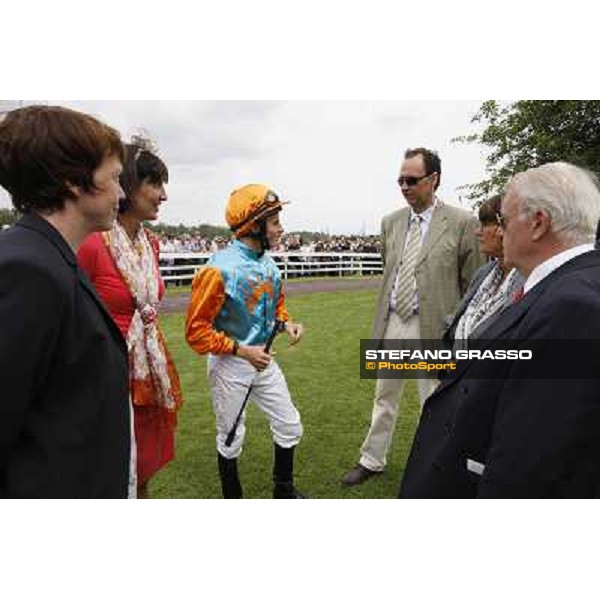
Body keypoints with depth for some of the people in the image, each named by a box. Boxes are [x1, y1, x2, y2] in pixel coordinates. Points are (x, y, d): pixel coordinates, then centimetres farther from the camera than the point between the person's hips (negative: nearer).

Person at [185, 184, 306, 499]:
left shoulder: (268, 263, -1)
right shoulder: (220, 269, -24)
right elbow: (196, 331, -20)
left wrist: (286, 322, -4)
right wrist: (242, 350, -22)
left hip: (263, 360, 7)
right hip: (230, 364, -7)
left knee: (290, 427, 14)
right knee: (231, 439, 12)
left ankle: (283, 490, 39)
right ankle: (232, 498, 38)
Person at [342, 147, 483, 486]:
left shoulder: (461, 223, -8)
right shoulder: (391, 222, 7)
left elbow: (473, 285, -5)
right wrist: (381, 319, 14)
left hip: (434, 327, -4)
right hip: (392, 323, 5)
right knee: (385, 396, 17)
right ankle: (373, 460, 36)